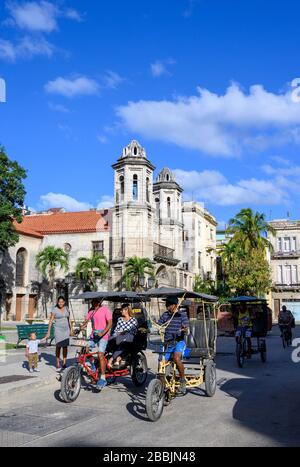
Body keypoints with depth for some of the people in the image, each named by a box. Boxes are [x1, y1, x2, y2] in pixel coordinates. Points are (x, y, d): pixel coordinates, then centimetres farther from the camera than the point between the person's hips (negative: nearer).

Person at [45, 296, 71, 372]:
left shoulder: (67, 309, 8)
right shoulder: (55, 310, -4)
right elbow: (51, 321, -5)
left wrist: (70, 330, 17)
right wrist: (48, 332, -9)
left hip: (66, 329, 3)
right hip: (58, 329, -3)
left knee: (65, 346, 2)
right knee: (58, 346, -6)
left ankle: (64, 364, 9)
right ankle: (58, 364, 5)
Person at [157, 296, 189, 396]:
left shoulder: (182, 314, 1)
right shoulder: (165, 315, 11)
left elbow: (186, 329, -7)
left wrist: (184, 329, -31)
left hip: (179, 342, -4)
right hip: (167, 343, 4)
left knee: (176, 358, -31)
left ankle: (183, 380, -11)